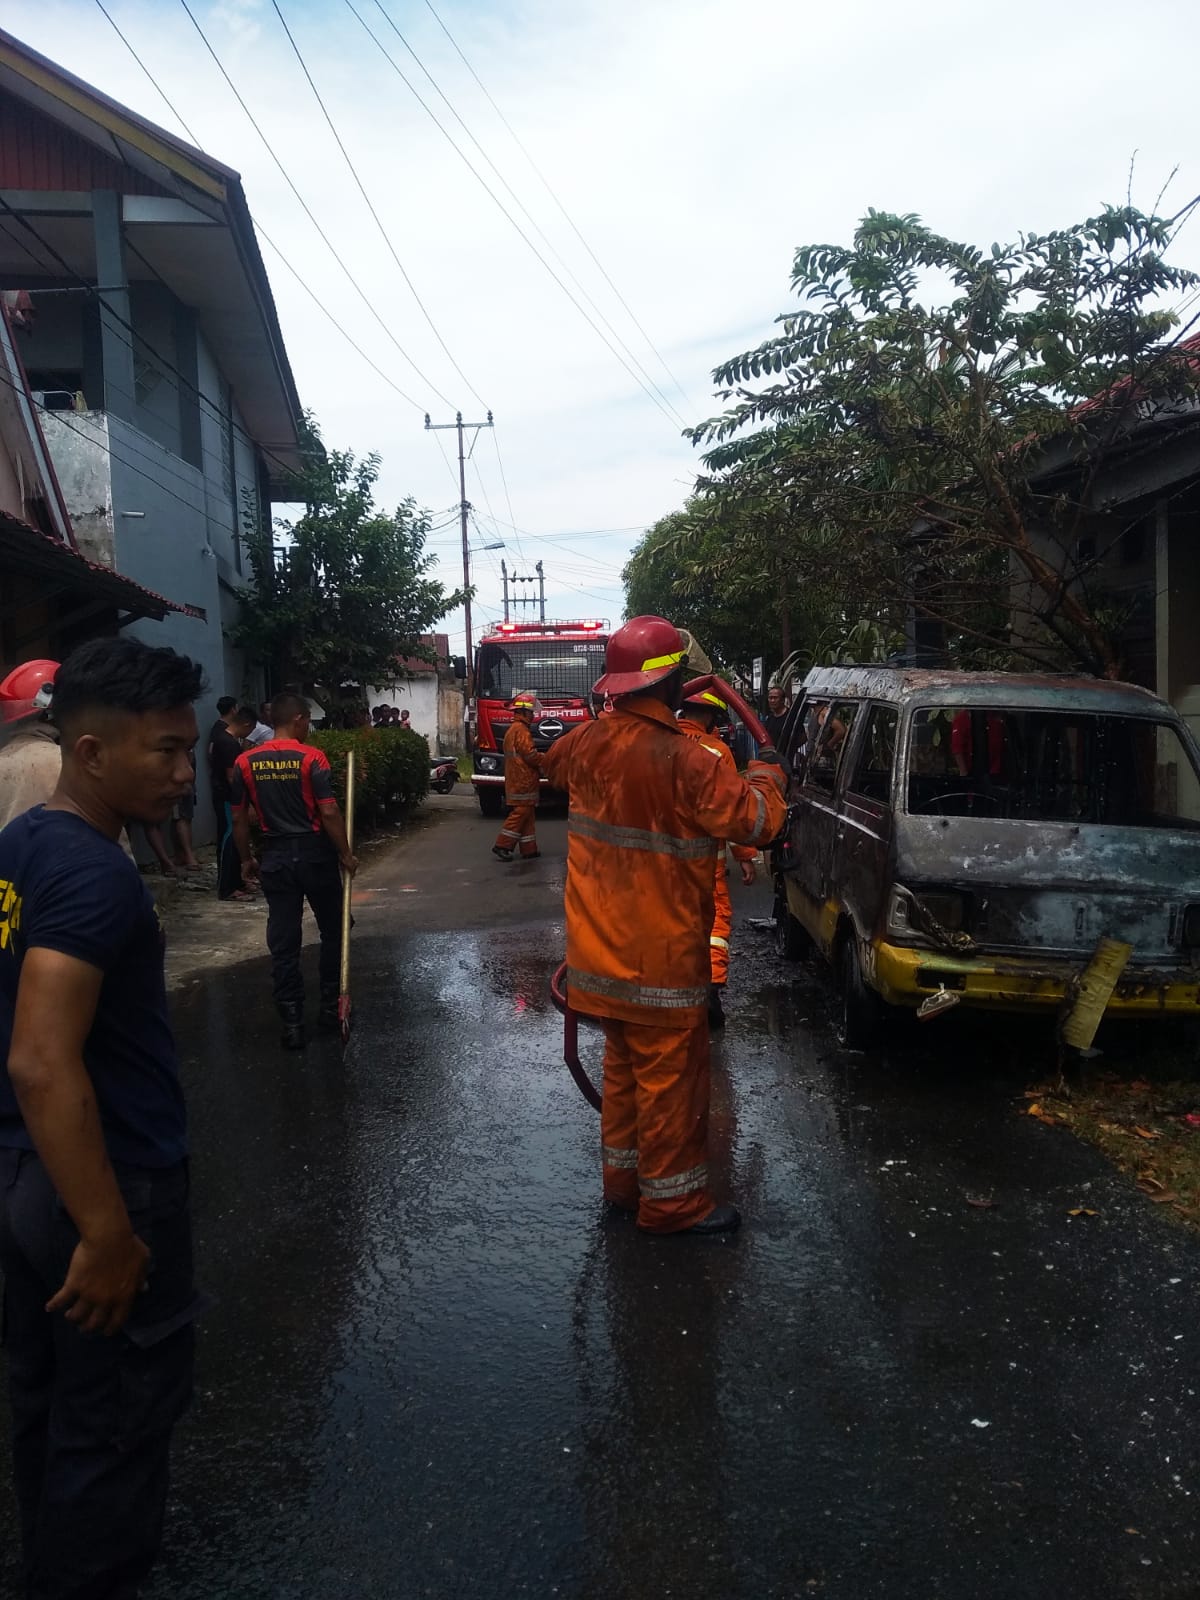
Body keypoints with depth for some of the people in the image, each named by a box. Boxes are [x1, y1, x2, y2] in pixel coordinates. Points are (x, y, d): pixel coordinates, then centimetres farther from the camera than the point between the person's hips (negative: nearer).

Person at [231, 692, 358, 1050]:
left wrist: (246, 860, 15)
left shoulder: (245, 762, 0)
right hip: (315, 853, -2)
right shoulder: (311, 757, -10)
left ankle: (292, 1024, 7)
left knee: (283, 943, 6)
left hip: (276, 858, 3)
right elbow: (328, 813, -14)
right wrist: (345, 854, -4)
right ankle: (330, 1008, 23)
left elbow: (239, 819, 4)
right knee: (332, 932, 17)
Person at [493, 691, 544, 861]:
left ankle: (529, 849, 11)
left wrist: (540, 761, 15)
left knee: (527, 815, 10)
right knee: (520, 814, -9)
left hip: (516, 781, 10)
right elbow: (530, 754, -18)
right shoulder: (521, 730, -13)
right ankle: (502, 845, -9)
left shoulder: (513, 729, 20)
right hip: (523, 781, -10)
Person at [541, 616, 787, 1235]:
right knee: (670, 1078, 5)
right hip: (659, 956, -8)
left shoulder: (587, 743, 0)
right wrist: (766, 770, 0)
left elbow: (550, 761, 24)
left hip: (602, 950, 8)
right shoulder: (681, 760, -22)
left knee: (625, 1066, 21)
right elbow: (755, 821, -19)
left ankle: (623, 1175, 34)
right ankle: (671, 1200, 17)